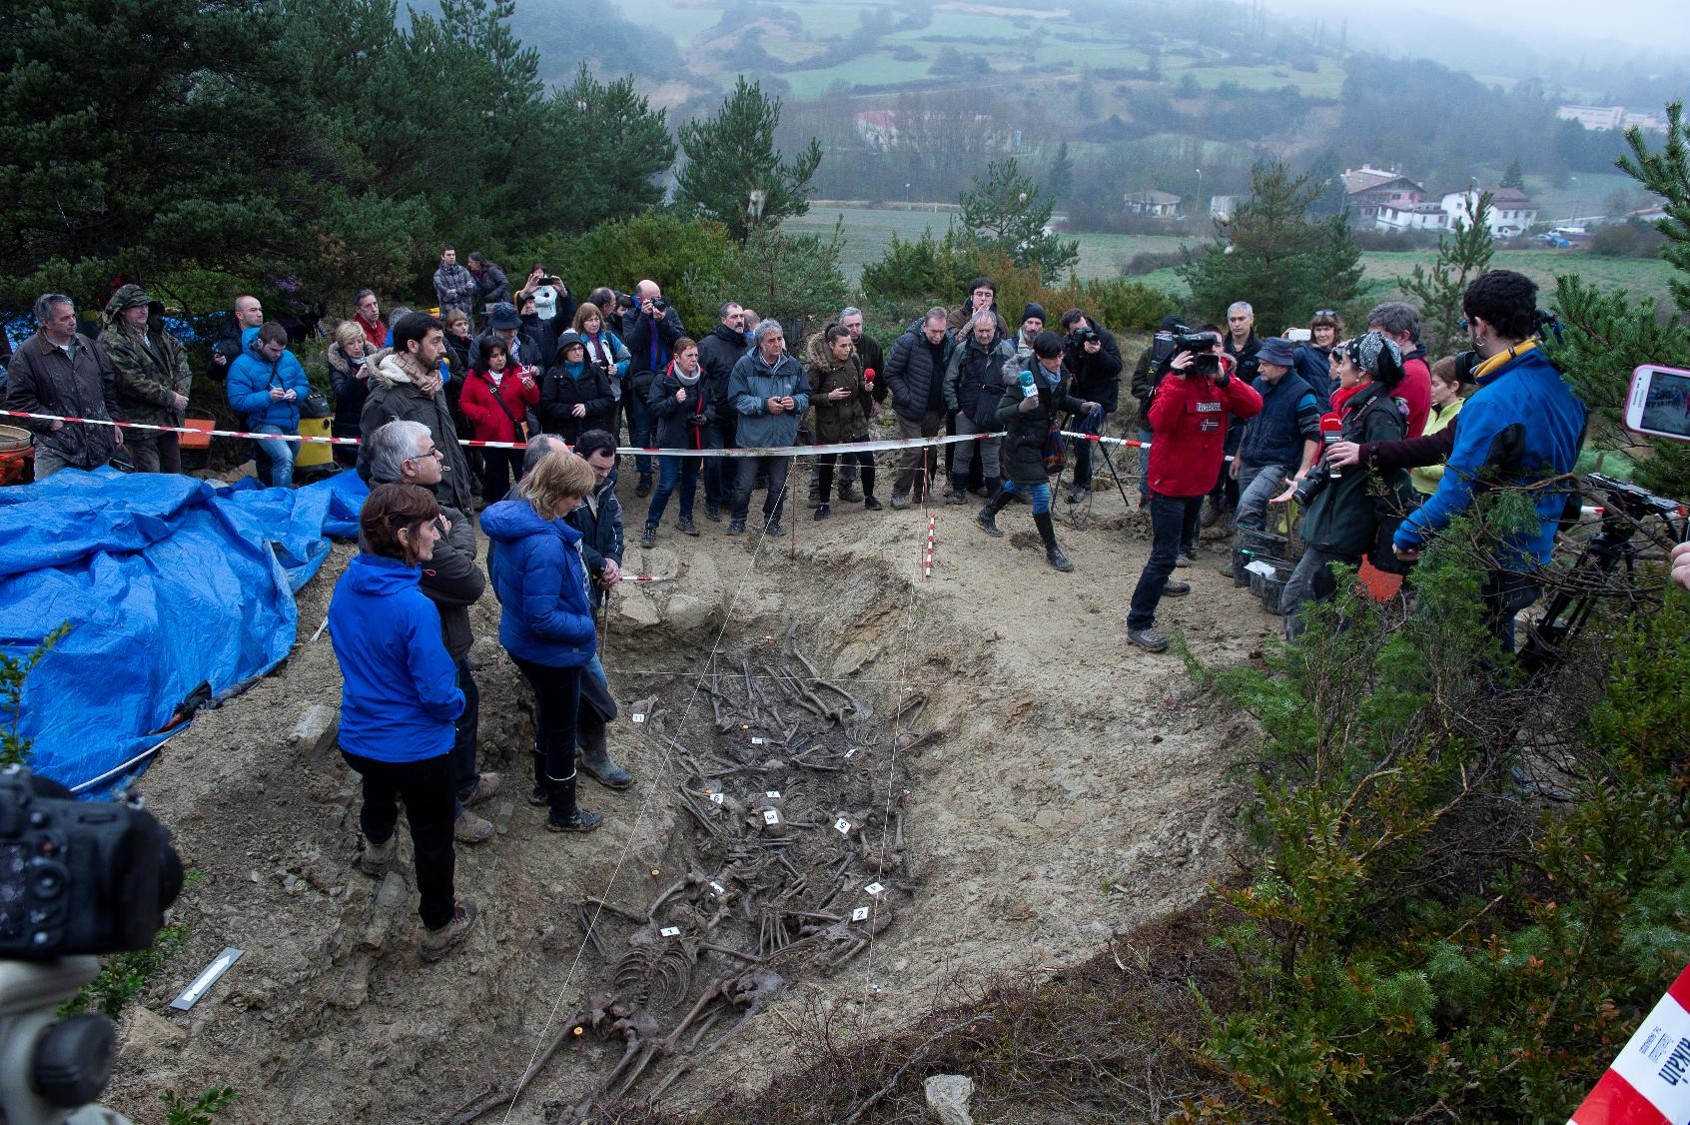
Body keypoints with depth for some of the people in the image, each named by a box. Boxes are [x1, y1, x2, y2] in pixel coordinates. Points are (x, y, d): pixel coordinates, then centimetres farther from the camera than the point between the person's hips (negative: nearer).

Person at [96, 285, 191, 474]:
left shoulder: (155, 332, 14)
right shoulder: (112, 341, -12)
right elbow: (132, 382, -19)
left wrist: (181, 393, -3)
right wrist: (171, 398, -15)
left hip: (167, 419, 8)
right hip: (140, 422, -8)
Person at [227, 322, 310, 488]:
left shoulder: (288, 357, 0)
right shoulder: (242, 365, -15)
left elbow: (304, 385, 8)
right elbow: (238, 401, -18)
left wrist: (296, 394, -15)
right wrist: (267, 397, -29)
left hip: (292, 423, 6)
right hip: (265, 423, -6)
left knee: (288, 464, 20)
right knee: (285, 458, -30)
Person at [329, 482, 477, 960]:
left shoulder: (346, 586, -10)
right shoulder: (414, 608, -32)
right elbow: (438, 693, -27)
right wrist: (456, 705, -5)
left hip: (357, 738, 7)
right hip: (416, 749, -7)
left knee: (378, 792, 38)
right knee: (433, 840, 17)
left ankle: (377, 850, 69)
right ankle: (439, 927, 36)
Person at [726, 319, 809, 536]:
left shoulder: (793, 366, 1)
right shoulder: (745, 365, -9)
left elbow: (805, 396, 10)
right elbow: (736, 398, -11)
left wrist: (795, 402, -13)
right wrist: (764, 405, -20)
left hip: (783, 438, 3)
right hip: (752, 438, -3)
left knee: (779, 485, 13)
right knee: (744, 484, 5)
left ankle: (772, 520, 32)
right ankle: (738, 519, 26)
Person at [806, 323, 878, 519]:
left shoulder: (854, 359, -2)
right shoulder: (818, 365, -15)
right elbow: (810, 395, -10)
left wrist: (865, 387, -8)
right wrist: (829, 397, -23)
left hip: (855, 419, 4)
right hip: (829, 423, -4)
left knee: (867, 459, 3)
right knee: (827, 464, 6)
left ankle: (869, 497, 24)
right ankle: (824, 504, 22)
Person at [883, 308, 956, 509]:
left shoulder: (950, 343, -2)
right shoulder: (909, 341, -16)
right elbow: (890, 373, -11)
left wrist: (948, 401, 1)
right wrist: (906, 397, -15)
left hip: (935, 410, 5)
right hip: (911, 409, -5)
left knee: (929, 451, 13)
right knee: (914, 450, -8)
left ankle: (922, 489, 29)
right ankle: (900, 492, 6)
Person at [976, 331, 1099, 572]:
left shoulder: (1062, 376, -5)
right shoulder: (1026, 379, -27)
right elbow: (1000, 415, -26)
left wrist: (1081, 405, -3)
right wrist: (1021, 408, -46)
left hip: (1041, 442, 8)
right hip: (1021, 445, -8)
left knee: (1016, 482, 27)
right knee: (1041, 493, -8)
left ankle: (987, 515, 52)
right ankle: (1052, 550, 5)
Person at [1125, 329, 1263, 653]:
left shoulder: (1223, 380, 2)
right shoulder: (1175, 380, -16)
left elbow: (1253, 406, -14)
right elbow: (1159, 421, -32)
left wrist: (1223, 379, -25)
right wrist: (1178, 380, -37)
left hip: (1200, 479, 8)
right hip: (1170, 480, -8)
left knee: (1183, 541, 28)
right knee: (1165, 553, -12)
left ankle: (1157, 581, 54)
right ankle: (1138, 623, -7)